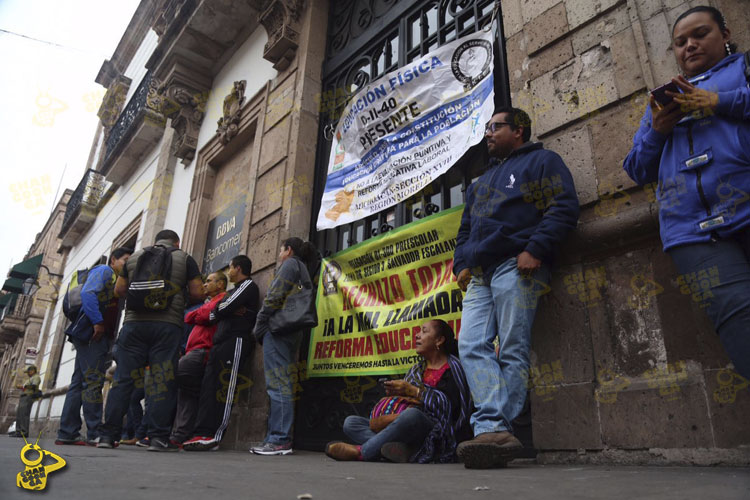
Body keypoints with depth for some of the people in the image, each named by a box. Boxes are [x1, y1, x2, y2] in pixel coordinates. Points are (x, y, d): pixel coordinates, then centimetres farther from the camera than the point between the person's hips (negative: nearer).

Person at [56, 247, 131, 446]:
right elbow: (87, 294, -18)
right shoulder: (103, 271, -1)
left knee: (80, 383, 8)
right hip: (91, 334, -9)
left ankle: (67, 434, 12)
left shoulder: (116, 282, 24)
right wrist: (98, 322, -20)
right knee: (93, 381, -11)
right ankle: (95, 433, -10)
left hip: (99, 337, 9)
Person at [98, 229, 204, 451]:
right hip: (167, 324, -3)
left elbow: (119, 289, 18)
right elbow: (197, 293, 2)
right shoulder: (185, 259, 8)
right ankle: (159, 437, -4)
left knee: (123, 378, 4)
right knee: (162, 381, -3)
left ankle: (108, 435, 6)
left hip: (134, 322, 3)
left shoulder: (134, 257, 17)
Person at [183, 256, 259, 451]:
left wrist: (220, 310, 9)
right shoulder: (233, 291, 30)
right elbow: (212, 314, 23)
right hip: (221, 341, 9)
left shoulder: (249, 285, 2)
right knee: (208, 387, 0)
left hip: (236, 340, -9)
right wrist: (229, 311, 6)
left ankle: (214, 436, -19)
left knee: (223, 388, -15)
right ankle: (202, 434, -2)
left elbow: (225, 308, -10)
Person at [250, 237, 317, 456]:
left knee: (277, 384, -13)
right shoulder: (303, 272, 27)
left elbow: (274, 296, -11)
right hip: (293, 332, 9)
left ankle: (280, 440, -15)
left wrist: (260, 325, -7)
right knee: (283, 384, 8)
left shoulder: (290, 264, 1)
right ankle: (279, 437, 9)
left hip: (278, 329, -9)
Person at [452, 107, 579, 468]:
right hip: (478, 275, 7)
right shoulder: (481, 182, 34)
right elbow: (465, 230, 32)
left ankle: (495, 428, -12)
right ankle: (493, 429, -16)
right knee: (472, 346, -10)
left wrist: (535, 249, -16)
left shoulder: (542, 161, 12)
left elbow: (564, 207, -3)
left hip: (516, 266, -7)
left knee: (512, 351, -10)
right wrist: (462, 263, 14)